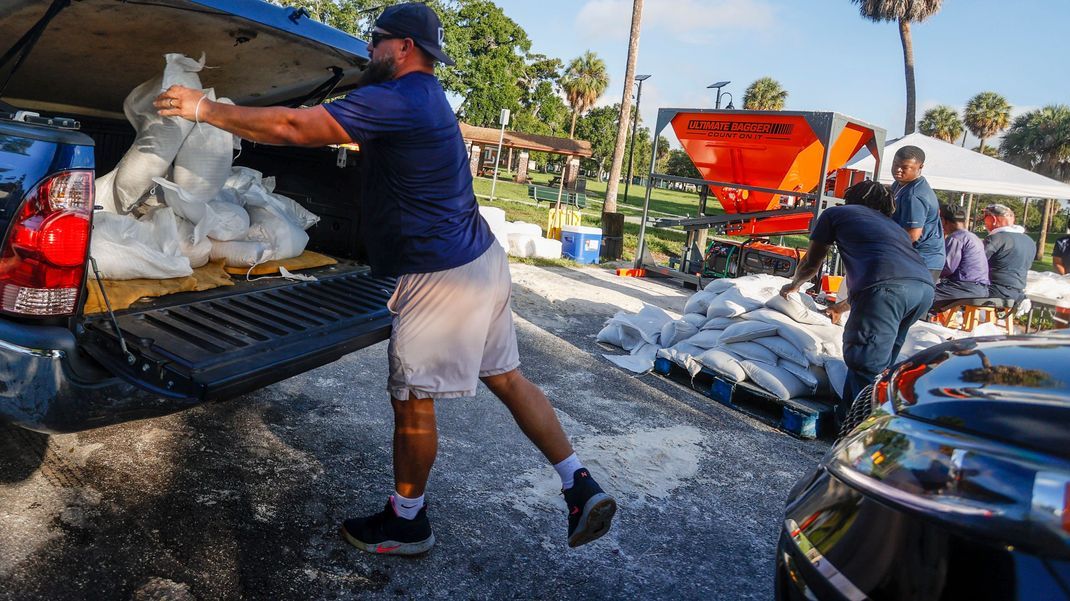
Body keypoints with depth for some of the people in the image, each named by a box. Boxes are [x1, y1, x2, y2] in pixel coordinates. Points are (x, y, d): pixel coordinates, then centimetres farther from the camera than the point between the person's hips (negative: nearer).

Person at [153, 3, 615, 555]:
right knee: (507, 379, 16)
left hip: (442, 278, -10)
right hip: (479, 261, 10)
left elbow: (294, 127, -20)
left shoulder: (397, 100, -16)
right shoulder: (425, 97, 16)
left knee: (412, 402, 5)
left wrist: (206, 109, -9)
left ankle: (406, 523, 24)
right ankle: (581, 487, 22)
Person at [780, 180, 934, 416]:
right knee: (879, 361, 20)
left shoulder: (836, 213, 24)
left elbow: (811, 264, 33)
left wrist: (793, 285, 54)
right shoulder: (892, 225, 39)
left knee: (867, 369, -3)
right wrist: (842, 306, 65)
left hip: (887, 286, -7)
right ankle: (848, 418, 28)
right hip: (925, 286, 7)